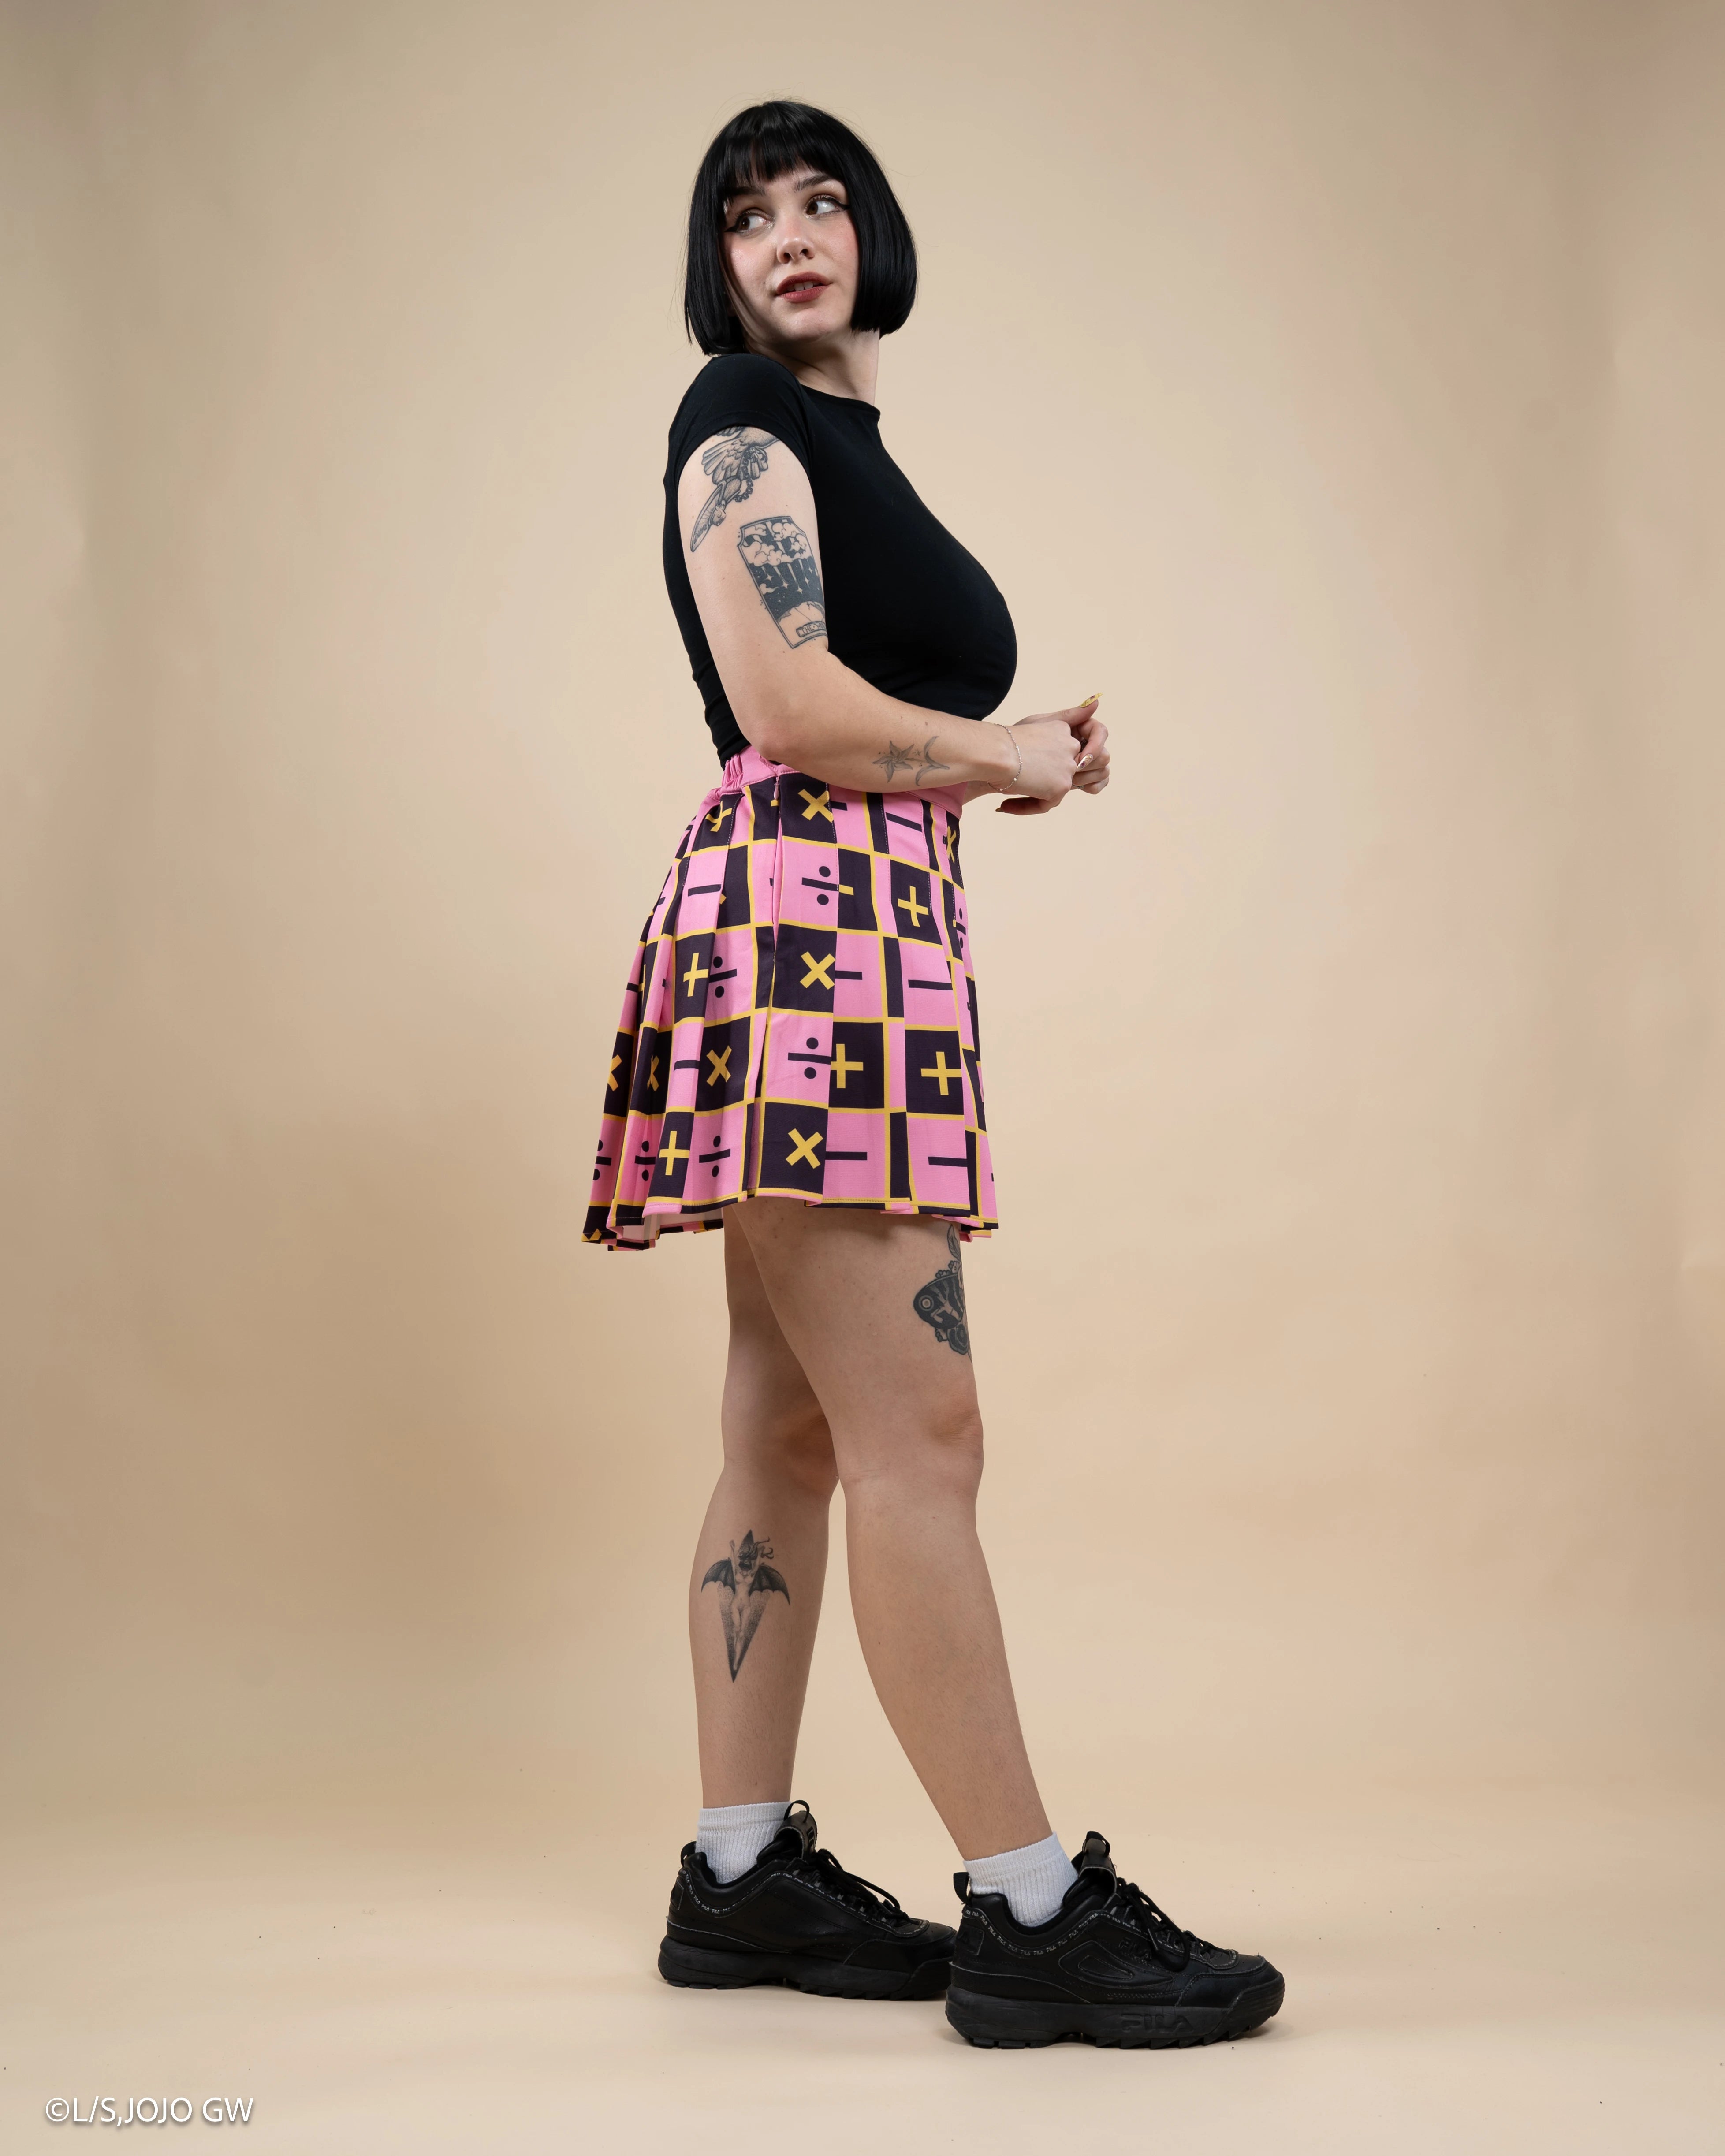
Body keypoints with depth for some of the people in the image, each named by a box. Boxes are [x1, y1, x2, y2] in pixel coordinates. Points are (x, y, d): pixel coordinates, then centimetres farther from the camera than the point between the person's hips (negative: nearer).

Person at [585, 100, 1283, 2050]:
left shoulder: (844, 441, 28)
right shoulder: (741, 413, 2)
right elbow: (788, 703, -13)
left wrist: (1012, 761, 8)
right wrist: (1005, 759, 0)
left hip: (872, 931, 9)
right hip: (799, 918, -9)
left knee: (790, 1435, 7)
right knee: (917, 1430, -10)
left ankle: (740, 1879, 16)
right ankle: (1030, 1913, -3)